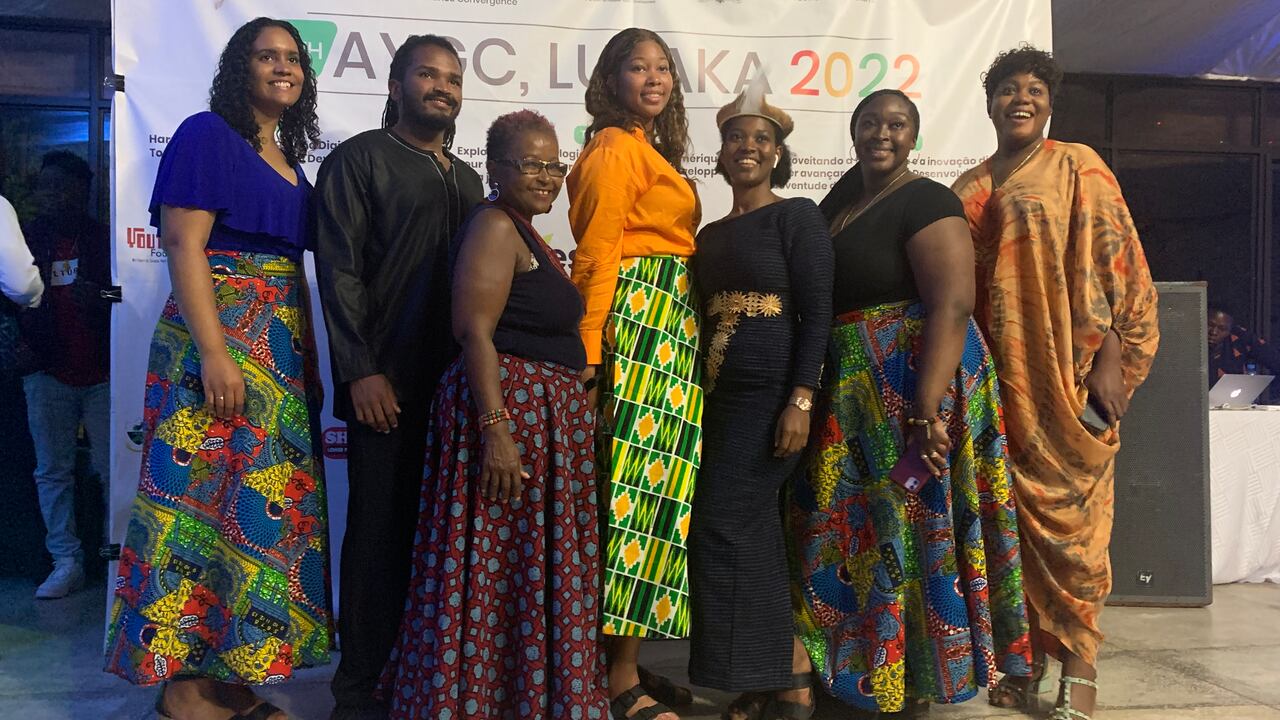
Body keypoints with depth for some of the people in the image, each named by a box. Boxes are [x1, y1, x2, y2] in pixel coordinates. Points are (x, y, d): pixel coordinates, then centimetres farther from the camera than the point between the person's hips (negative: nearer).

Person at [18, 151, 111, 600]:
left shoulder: (106, 240, 2)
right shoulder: (28, 239, 9)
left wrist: (99, 299, -18)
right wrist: (21, 343, -3)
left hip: (102, 372, -3)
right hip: (48, 373, 3)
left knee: (113, 470, -2)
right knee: (52, 471, 3)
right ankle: (66, 562, 9)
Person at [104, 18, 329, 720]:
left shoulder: (290, 158, 19)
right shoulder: (207, 134, -3)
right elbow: (183, 243, -12)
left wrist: (308, 361, 13)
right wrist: (214, 353, -21)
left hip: (283, 347, 8)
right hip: (218, 335, -8)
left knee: (267, 500, 7)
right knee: (207, 497, -6)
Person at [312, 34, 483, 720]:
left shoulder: (466, 177, 21)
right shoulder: (360, 159, 3)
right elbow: (339, 270, -6)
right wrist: (360, 372, -14)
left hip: (456, 380, 6)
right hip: (389, 382, -5)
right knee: (380, 530, -1)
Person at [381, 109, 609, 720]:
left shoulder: (528, 235, 19)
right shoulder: (494, 225, -10)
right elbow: (474, 330, -19)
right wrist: (496, 432, -26)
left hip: (545, 414, 10)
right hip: (506, 412, -10)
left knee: (529, 567, 14)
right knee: (501, 567, -4)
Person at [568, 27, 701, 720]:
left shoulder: (652, 150, 24)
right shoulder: (617, 147, -5)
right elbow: (597, 254, -12)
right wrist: (591, 352, -18)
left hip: (668, 325, 10)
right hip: (636, 322, -10)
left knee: (654, 485, 8)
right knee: (637, 484, -9)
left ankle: (629, 658, 16)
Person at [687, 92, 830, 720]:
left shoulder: (797, 216, -3)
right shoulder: (711, 235, 17)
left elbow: (817, 313, -10)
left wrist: (801, 401, -19)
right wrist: (700, 400, 12)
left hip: (773, 391, -7)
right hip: (721, 394, 7)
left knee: (725, 524, -11)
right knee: (755, 531, 7)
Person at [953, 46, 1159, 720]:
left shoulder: (1076, 166, 3)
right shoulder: (967, 188, 16)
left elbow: (1112, 261, -5)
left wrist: (1109, 361, -13)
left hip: (1062, 372, -4)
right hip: (993, 377, 4)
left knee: (1067, 512, -4)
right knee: (1009, 514, 6)